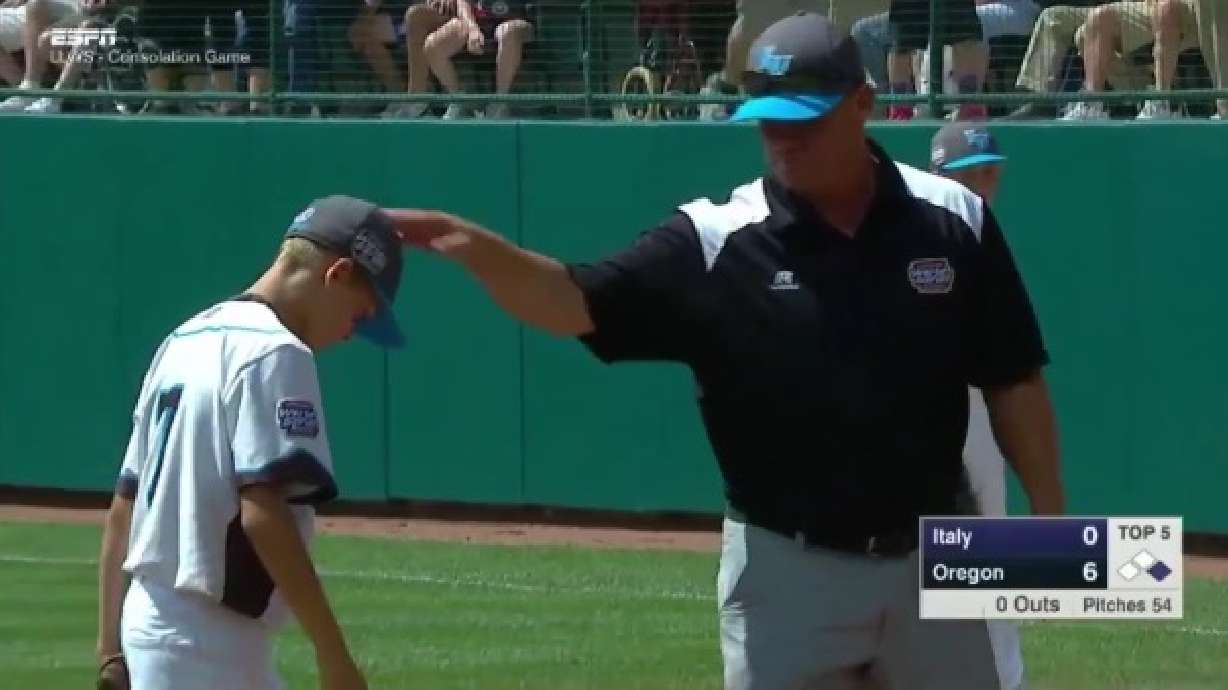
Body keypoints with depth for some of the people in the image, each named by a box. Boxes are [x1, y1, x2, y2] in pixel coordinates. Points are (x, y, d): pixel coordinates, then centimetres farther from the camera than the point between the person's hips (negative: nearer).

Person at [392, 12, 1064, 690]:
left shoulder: (953, 221, -3)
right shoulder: (715, 243, -10)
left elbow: (1013, 381, 4)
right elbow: (572, 302, -21)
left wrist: (1050, 524, 1)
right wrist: (471, 244, -39)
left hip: (931, 558, 2)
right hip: (788, 568, -2)